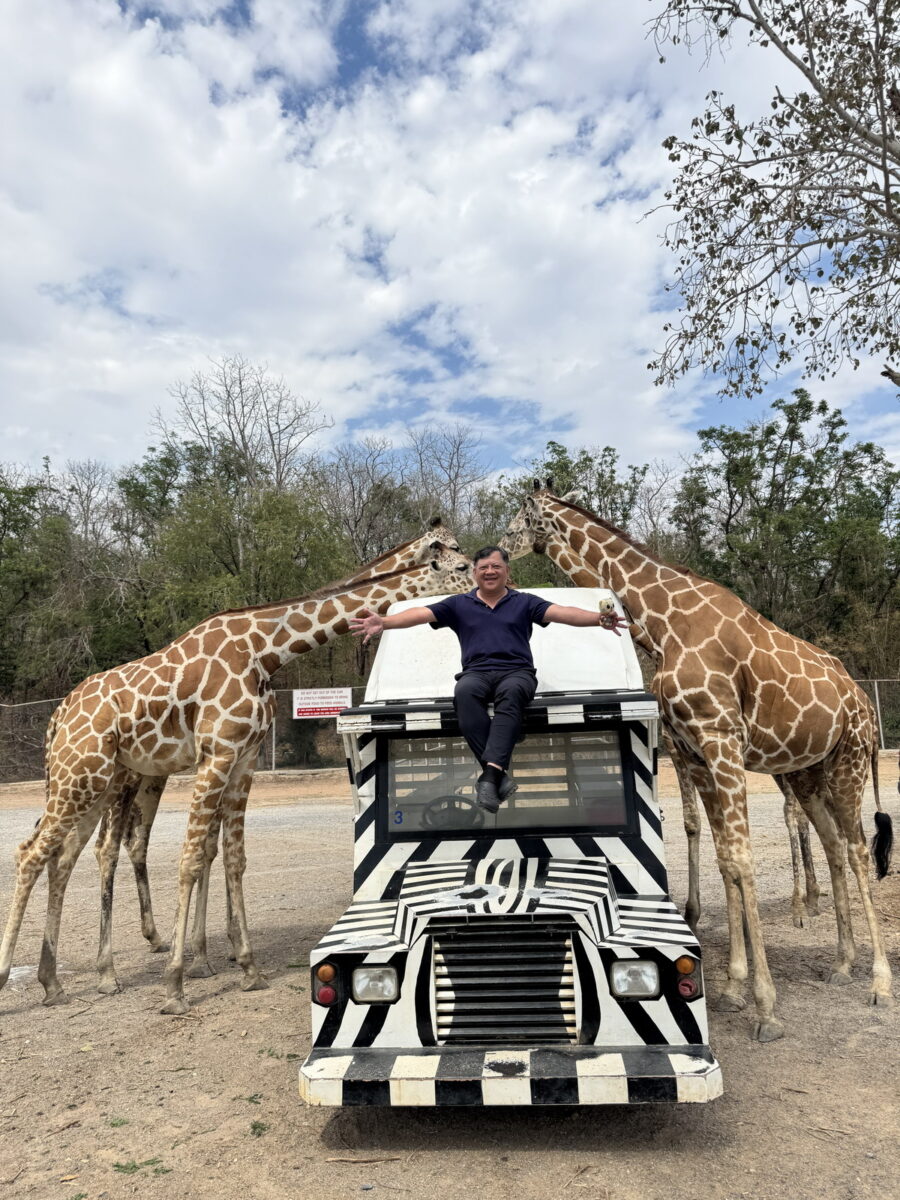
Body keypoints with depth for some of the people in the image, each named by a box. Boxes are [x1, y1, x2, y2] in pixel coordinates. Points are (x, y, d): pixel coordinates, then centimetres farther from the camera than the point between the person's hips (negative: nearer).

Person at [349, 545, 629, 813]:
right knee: (464, 693, -35)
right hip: (476, 672, 1)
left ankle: (490, 774, -46)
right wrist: (383, 622, -12)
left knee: (510, 692, -37)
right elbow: (420, 614, 6)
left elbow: (563, 613, 3)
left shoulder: (524, 602, 16)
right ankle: (499, 774, -41)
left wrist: (599, 618, -17)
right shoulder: (458, 604, 18)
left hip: (516, 672, -1)